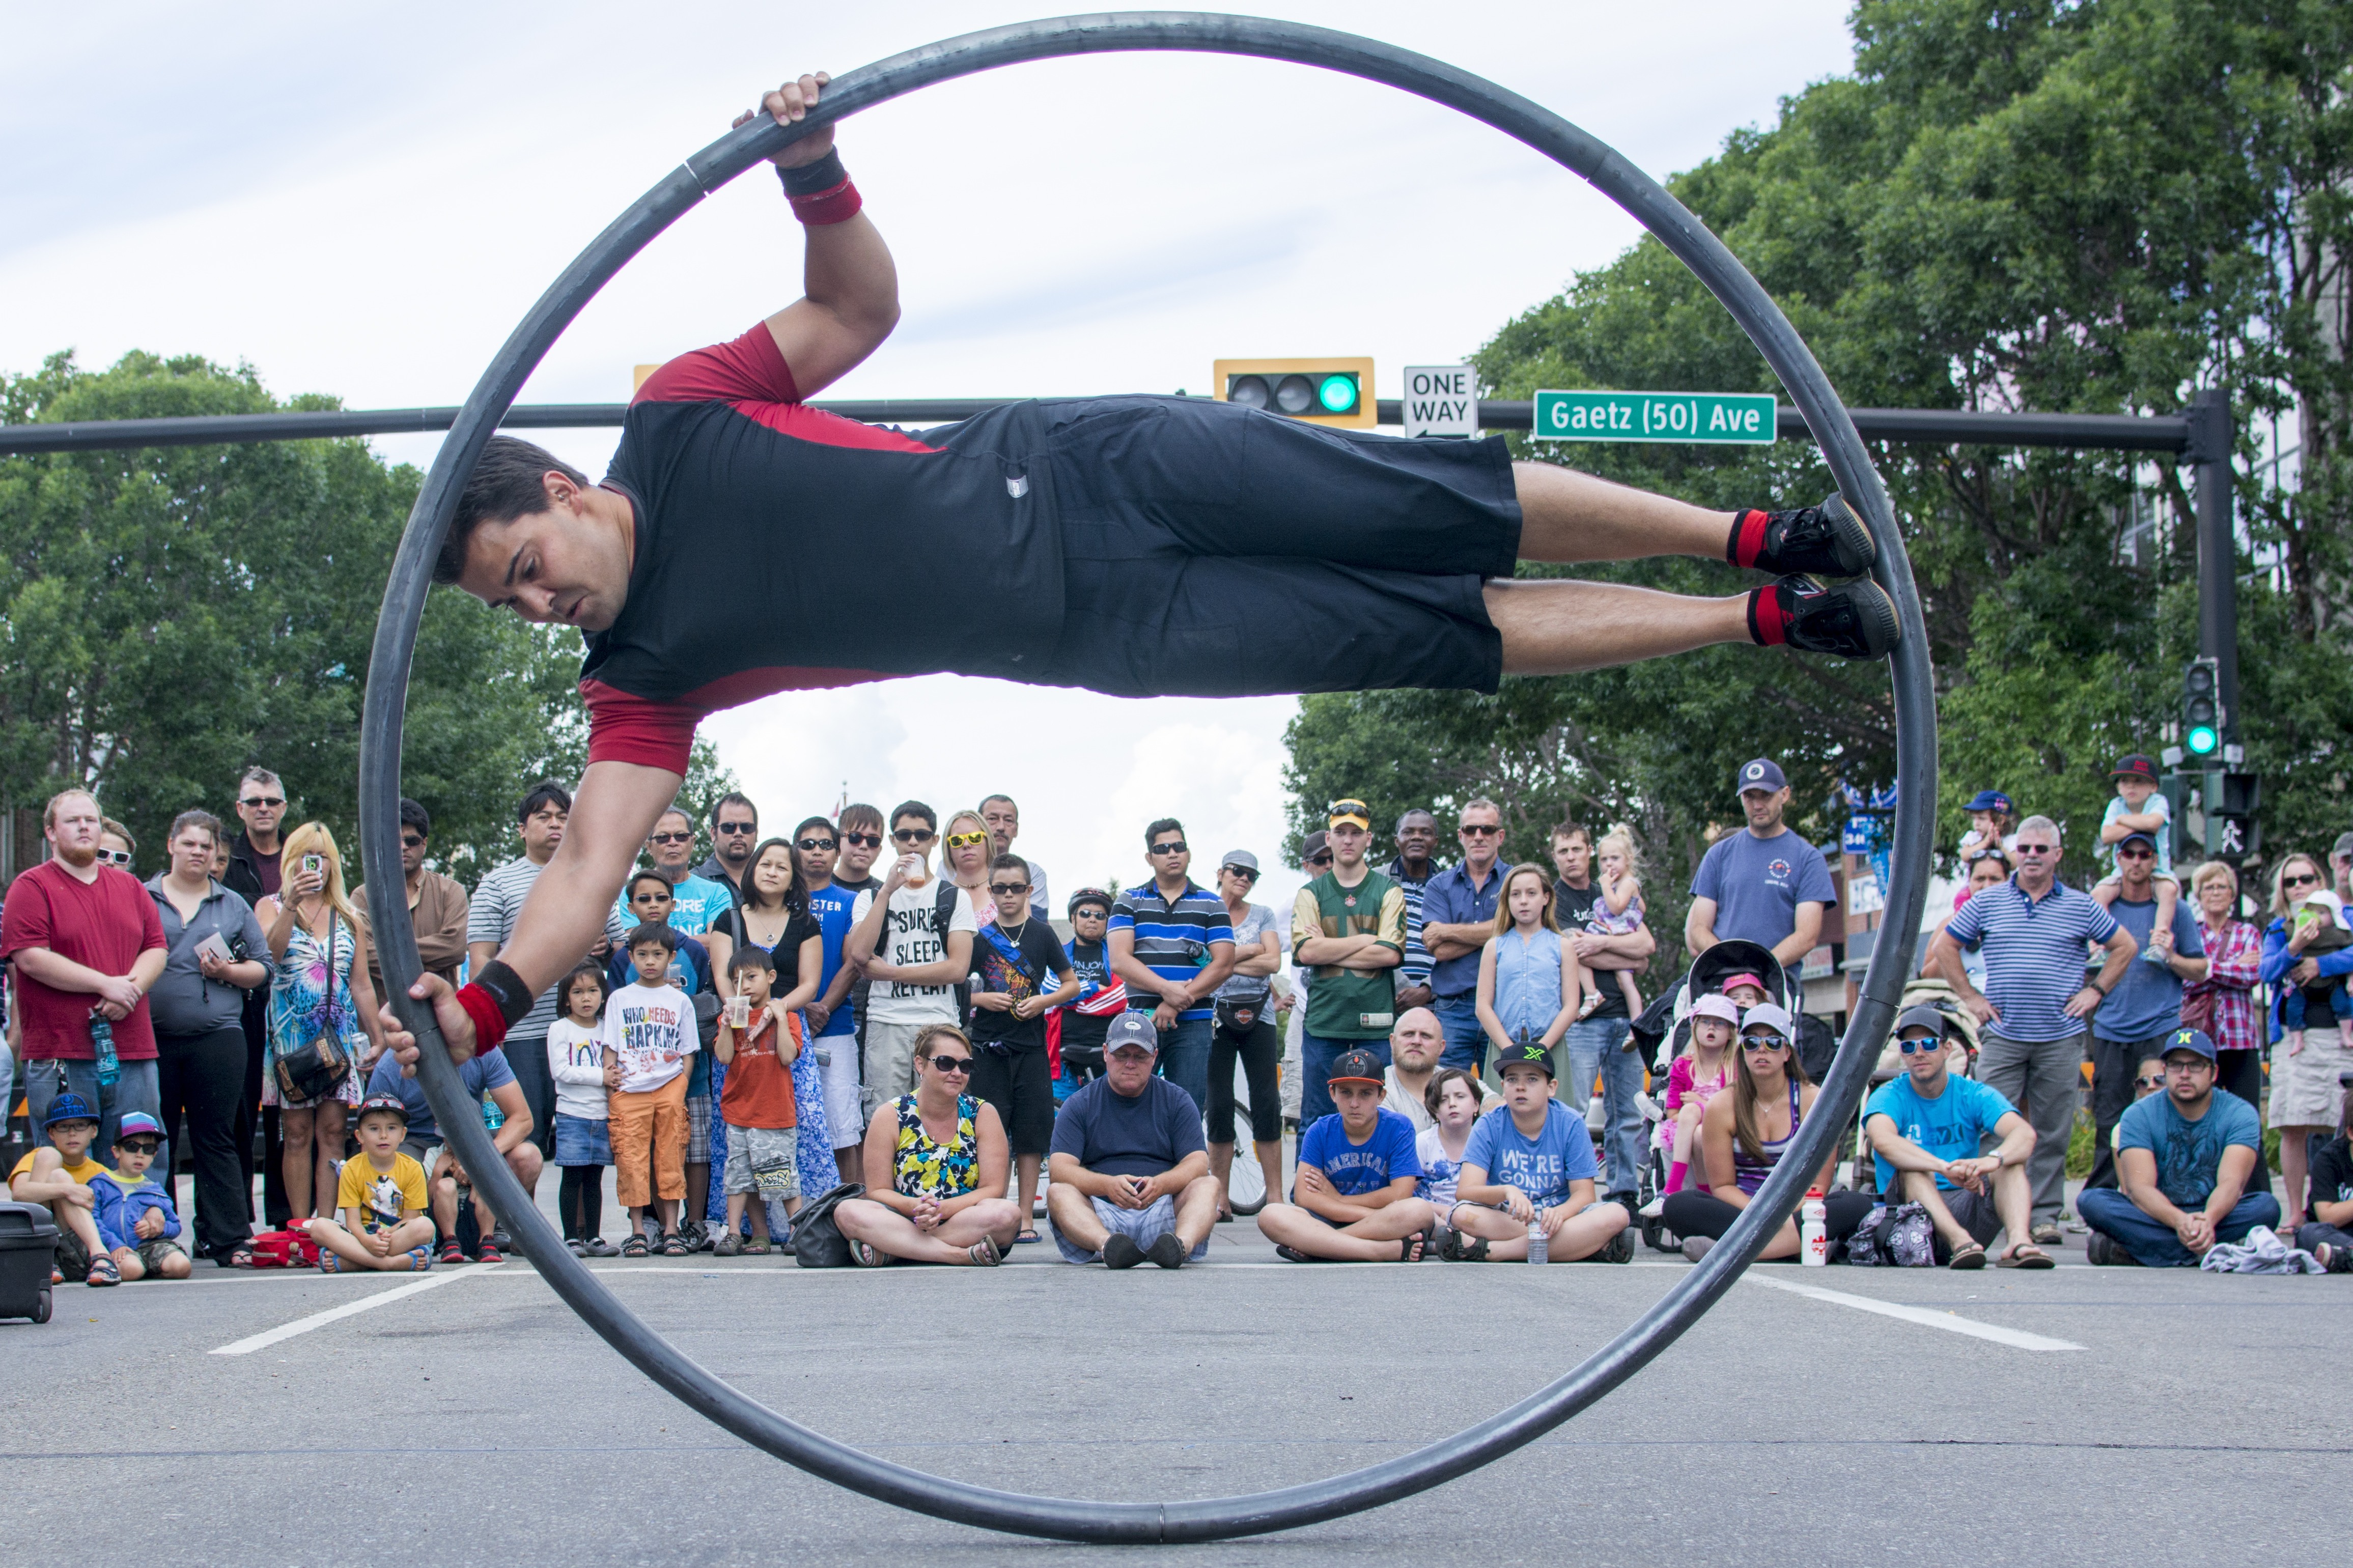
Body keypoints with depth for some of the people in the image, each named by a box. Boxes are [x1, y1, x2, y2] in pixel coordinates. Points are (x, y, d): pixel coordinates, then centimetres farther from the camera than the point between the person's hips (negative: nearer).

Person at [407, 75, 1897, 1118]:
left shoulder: (679, 413, -3)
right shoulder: (645, 685, -2)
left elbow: (862, 303, 2)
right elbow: (591, 868, -9)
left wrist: (812, 169, -17)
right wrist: (485, 1002, -25)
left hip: (1073, 470, -1)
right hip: (1097, 630, 1)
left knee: (1442, 506, -7)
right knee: (1451, 635, -1)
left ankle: (1754, 534, 12)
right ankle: (1764, 622, 11)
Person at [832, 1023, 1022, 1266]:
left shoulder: (982, 1114, 4)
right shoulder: (890, 1116, 2)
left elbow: (993, 1189, -4)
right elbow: (878, 1191, -1)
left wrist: (942, 1209, -21)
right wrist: (915, 1208, -23)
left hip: (967, 1224, 1)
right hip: (904, 1219, 0)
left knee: (1008, 1213, -33)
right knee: (848, 1211, -29)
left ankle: (886, 1252, -28)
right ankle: (963, 1255, -35)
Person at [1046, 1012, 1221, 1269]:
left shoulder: (1177, 1101, 14)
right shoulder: (1079, 1105, 11)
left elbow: (1198, 1164, 2)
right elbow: (1059, 1168, -2)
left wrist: (1160, 1185, -22)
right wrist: (1108, 1185, -24)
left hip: (1161, 1212, 1)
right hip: (1100, 1214, -1)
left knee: (1208, 1185, -24)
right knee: (1058, 1193, -27)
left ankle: (1182, 1244, -55)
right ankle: (1106, 1245, -57)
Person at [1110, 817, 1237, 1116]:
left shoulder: (1212, 905, 10)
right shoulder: (1129, 903, 9)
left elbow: (1223, 964, 0)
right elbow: (1120, 960, -3)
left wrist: (1178, 1001, -11)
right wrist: (1167, 988, -17)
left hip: (1193, 1024, 0)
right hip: (1140, 1021, 0)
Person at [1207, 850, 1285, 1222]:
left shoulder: (1263, 915, 11)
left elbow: (1273, 962, -2)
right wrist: (1252, 950, -6)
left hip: (1258, 1017, 1)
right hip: (1216, 1015, -1)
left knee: (1268, 1107, -4)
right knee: (1219, 1107, -1)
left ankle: (1275, 1198, -3)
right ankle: (1222, 1201, 2)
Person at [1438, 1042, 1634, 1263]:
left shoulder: (1571, 1124, -4)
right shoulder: (1489, 1126, -5)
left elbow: (1584, 1193, -6)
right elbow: (1465, 1191, -15)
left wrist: (1560, 1213, -30)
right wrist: (1506, 1191, -37)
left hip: (1556, 1218, 1)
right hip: (1504, 1219, -1)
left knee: (1616, 1216, -29)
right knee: (1462, 1215, -32)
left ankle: (1490, 1250, -30)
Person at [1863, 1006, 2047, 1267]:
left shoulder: (1972, 1095, 3)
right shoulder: (1890, 1097, -2)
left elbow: (2025, 1134, -15)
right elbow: (1883, 1141, -27)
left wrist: (1993, 1159, -39)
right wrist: (1946, 1168, -42)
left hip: (1965, 1210, 2)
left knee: (2011, 1160, -19)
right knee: (1911, 1166, -29)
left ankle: (2019, 1240, -44)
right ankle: (1958, 1241, -51)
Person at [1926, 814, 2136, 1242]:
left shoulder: (2081, 906, 7)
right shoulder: (1987, 902, 7)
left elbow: (2125, 947, 14)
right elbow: (1944, 947, 13)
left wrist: (2095, 991, 5)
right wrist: (1969, 996, 5)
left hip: (2061, 1038, 0)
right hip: (2002, 1036, 0)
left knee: (2052, 1132, 2)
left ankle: (2045, 1215, 8)